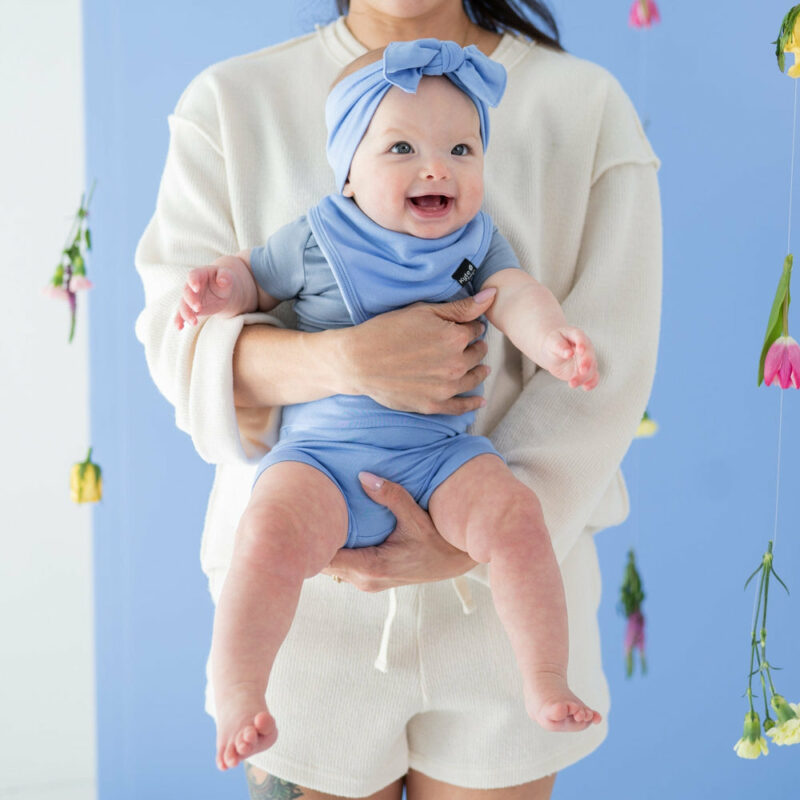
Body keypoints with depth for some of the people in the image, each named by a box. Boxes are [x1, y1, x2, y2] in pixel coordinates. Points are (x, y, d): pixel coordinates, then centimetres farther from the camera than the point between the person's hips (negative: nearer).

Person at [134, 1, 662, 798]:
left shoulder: (588, 106, 0)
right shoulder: (230, 102, 1)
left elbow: (605, 367, -8)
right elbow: (179, 335, -7)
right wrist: (347, 361, -26)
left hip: (504, 582, 1)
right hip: (307, 582, 0)